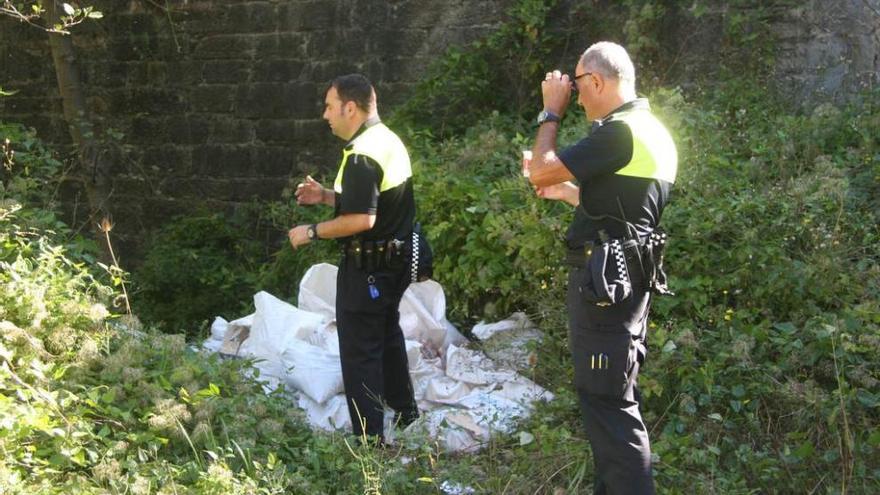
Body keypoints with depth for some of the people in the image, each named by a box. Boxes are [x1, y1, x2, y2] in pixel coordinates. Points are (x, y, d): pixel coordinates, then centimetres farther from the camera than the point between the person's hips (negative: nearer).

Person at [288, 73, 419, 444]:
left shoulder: (362, 154, -23)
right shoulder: (390, 141, 9)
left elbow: (361, 219, -29)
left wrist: (313, 232, -18)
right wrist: (326, 196, 10)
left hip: (366, 267, -10)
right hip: (394, 259, 10)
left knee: (359, 352, -1)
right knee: (388, 336, 26)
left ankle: (369, 438, 5)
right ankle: (404, 410, 41)